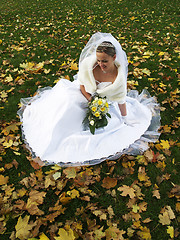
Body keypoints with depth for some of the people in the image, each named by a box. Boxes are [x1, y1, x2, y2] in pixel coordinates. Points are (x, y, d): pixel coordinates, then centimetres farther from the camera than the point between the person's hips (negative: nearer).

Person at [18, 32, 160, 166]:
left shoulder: (119, 76, -25)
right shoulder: (89, 63, -24)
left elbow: (121, 101, -14)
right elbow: (82, 86, -10)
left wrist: (125, 120, -4)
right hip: (84, 95, 0)